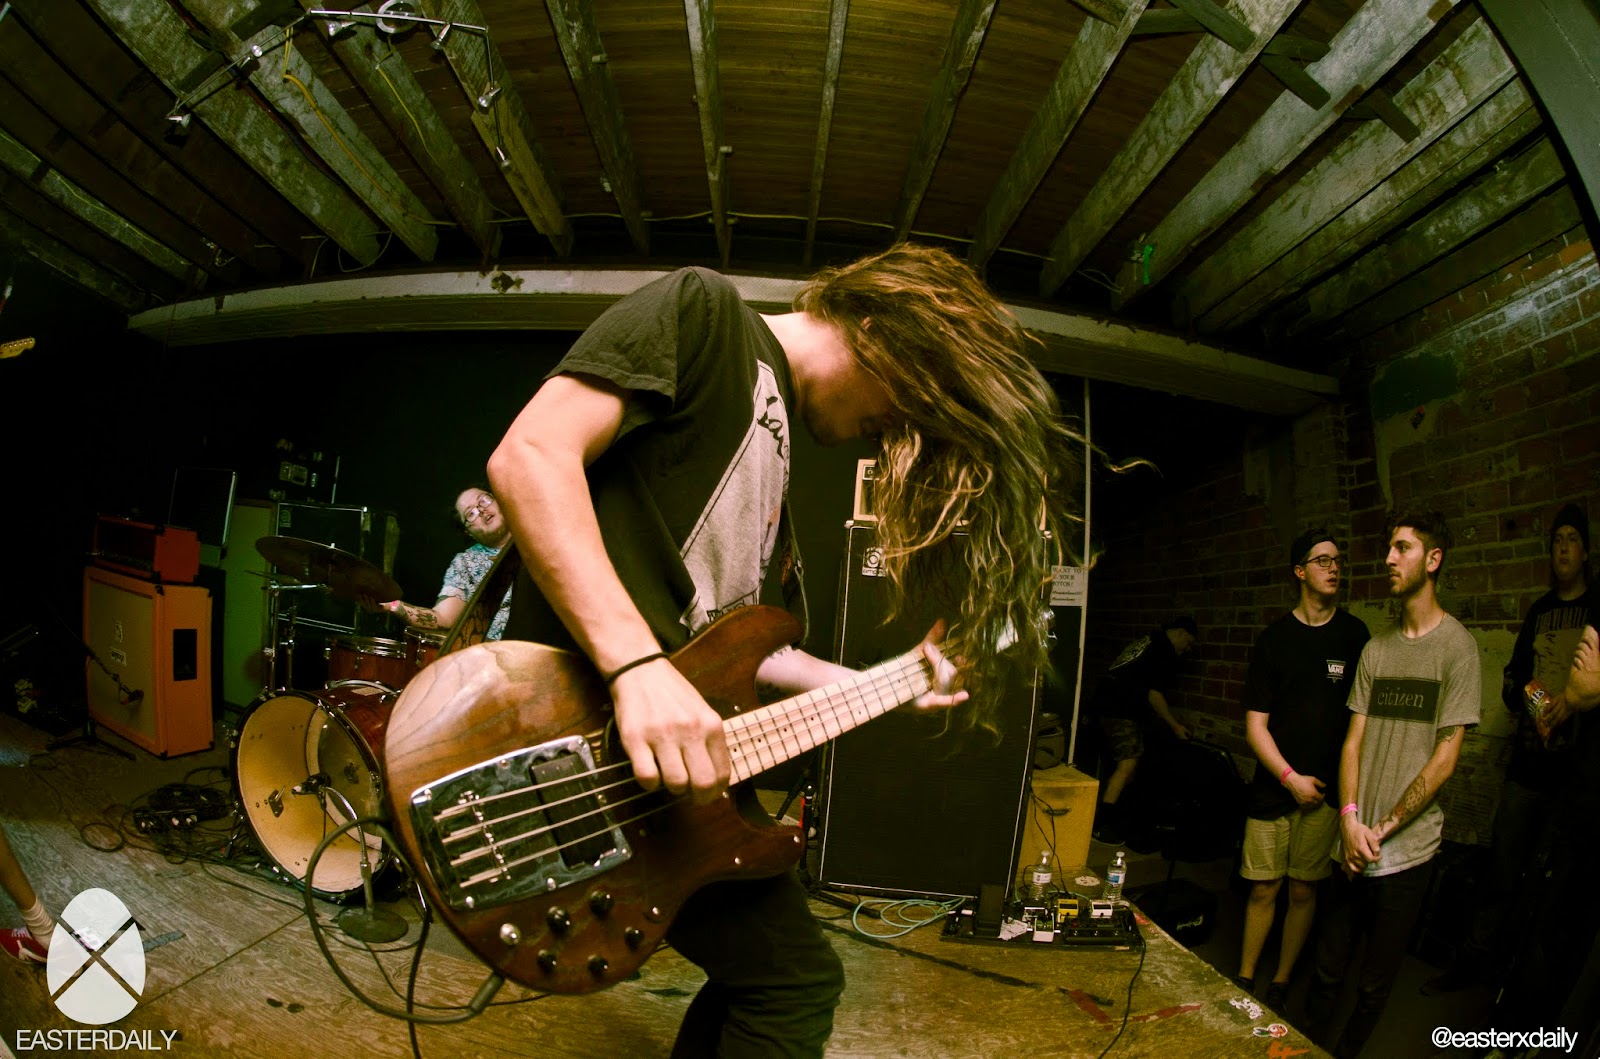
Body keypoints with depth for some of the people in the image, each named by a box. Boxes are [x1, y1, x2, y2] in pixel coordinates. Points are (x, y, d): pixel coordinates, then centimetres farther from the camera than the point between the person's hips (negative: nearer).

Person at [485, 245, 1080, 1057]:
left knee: (757, 963, 22)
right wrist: (639, 664, -29)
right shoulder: (705, 310, -7)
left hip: (677, 745, 10)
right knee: (796, 982, -1)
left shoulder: (777, 426, 19)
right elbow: (529, 455, -20)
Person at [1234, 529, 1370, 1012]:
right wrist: (1291, 778, -7)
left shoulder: (1354, 634, 4)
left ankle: (1281, 982, 24)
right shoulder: (1275, 638, 2)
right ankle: (1244, 980, 20)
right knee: (1263, 887, 3)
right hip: (1273, 786, 0)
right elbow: (1255, 723, 2)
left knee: (1304, 889, 8)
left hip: (1326, 789, 0)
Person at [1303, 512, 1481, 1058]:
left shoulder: (1456, 646, -7)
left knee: (1375, 983, 10)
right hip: (1354, 844, 4)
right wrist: (1350, 818, -7)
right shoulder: (1376, 647, 8)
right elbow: (1354, 739, 7)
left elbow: (1445, 757, -10)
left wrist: (1384, 829, -11)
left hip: (1406, 850, -4)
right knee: (1328, 967, 12)